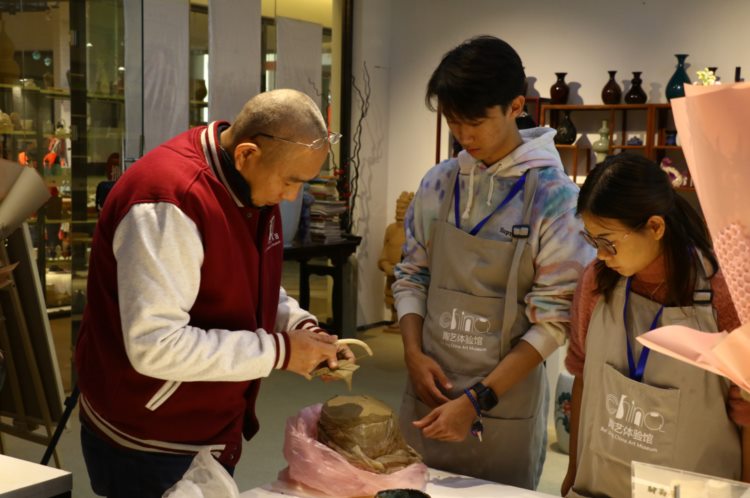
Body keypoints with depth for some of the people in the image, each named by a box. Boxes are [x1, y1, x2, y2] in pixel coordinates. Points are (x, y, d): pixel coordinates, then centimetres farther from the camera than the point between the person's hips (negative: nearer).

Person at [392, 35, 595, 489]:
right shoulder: (438, 184, 2)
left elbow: (553, 319, -12)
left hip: (505, 403, -4)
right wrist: (414, 352, -6)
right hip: (429, 390, 4)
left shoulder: (552, 195, -11)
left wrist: (477, 401, -16)